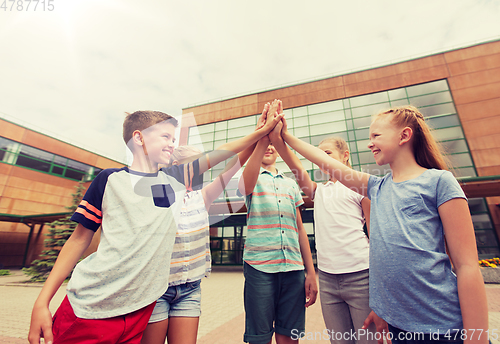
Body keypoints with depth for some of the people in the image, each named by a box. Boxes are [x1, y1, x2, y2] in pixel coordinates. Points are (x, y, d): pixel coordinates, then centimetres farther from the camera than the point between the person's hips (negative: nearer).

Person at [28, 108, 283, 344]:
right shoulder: (110, 180, -4)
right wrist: (42, 302, -2)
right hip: (88, 308, -2)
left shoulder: (176, 179, 3)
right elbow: (80, 238, 0)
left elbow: (221, 153, 3)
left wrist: (263, 131, 1)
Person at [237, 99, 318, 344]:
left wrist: (311, 273, 10)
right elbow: (247, 185, -22)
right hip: (259, 265, -3)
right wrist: (264, 133, -32)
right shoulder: (251, 178, 6)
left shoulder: (291, 184, 17)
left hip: (293, 268, 4)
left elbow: (300, 229, 15)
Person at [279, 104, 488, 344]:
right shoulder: (378, 187, 8)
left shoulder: (438, 181, -6)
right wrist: (286, 135, 10)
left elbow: (467, 265, -9)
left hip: (441, 324, -5)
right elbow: (324, 162, 8)